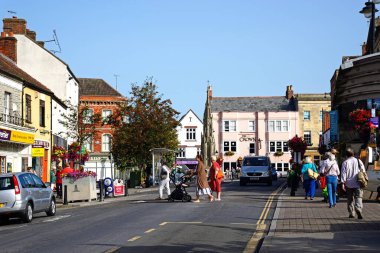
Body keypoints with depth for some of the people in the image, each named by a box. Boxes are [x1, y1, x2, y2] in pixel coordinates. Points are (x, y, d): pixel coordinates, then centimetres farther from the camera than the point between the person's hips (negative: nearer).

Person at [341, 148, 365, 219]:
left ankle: (351, 213, 13)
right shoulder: (358, 161, 4)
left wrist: (343, 183, -8)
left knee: (350, 199, 11)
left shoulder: (345, 162, -2)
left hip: (349, 184, 0)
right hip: (358, 184, 0)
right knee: (359, 197, -3)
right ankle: (358, 209, -28)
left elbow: (343, 173, -7)